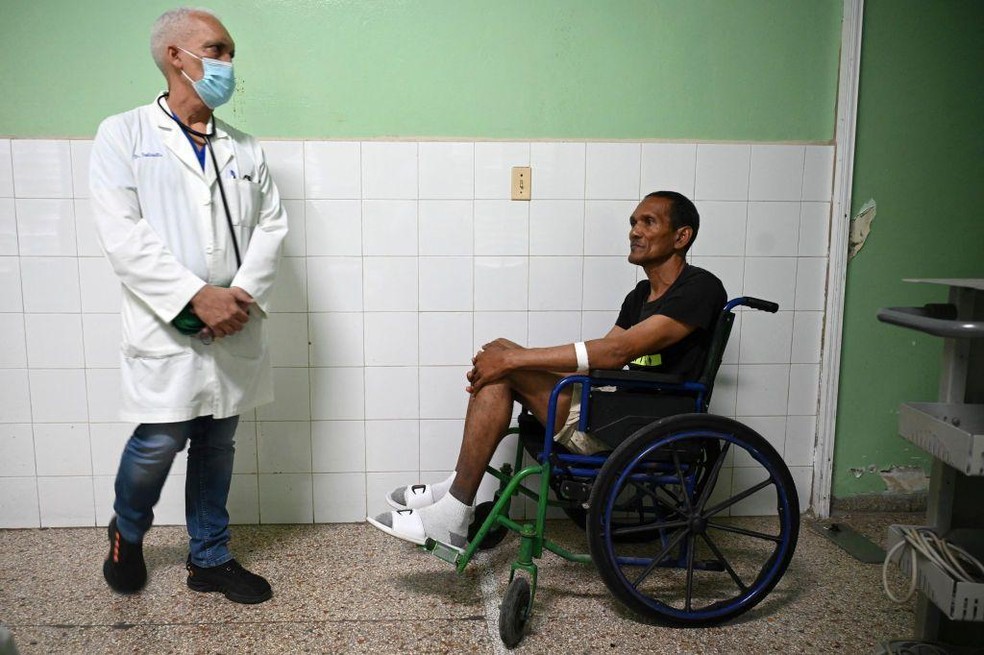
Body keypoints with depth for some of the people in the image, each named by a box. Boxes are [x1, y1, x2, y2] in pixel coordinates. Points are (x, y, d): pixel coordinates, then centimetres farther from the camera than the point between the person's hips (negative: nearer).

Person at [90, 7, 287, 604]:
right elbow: (123, 235, -10)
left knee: (217, 447, 12)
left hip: (233, 330, 4)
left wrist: (244, 295, -11)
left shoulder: (243, 148, 12)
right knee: (158, 444, 0)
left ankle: (210, 558, 30)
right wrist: (199, 297, -18)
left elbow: (271, 224, 5)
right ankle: (127, 535, 33)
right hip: (166, 330, -3)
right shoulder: (124, 136, 0)